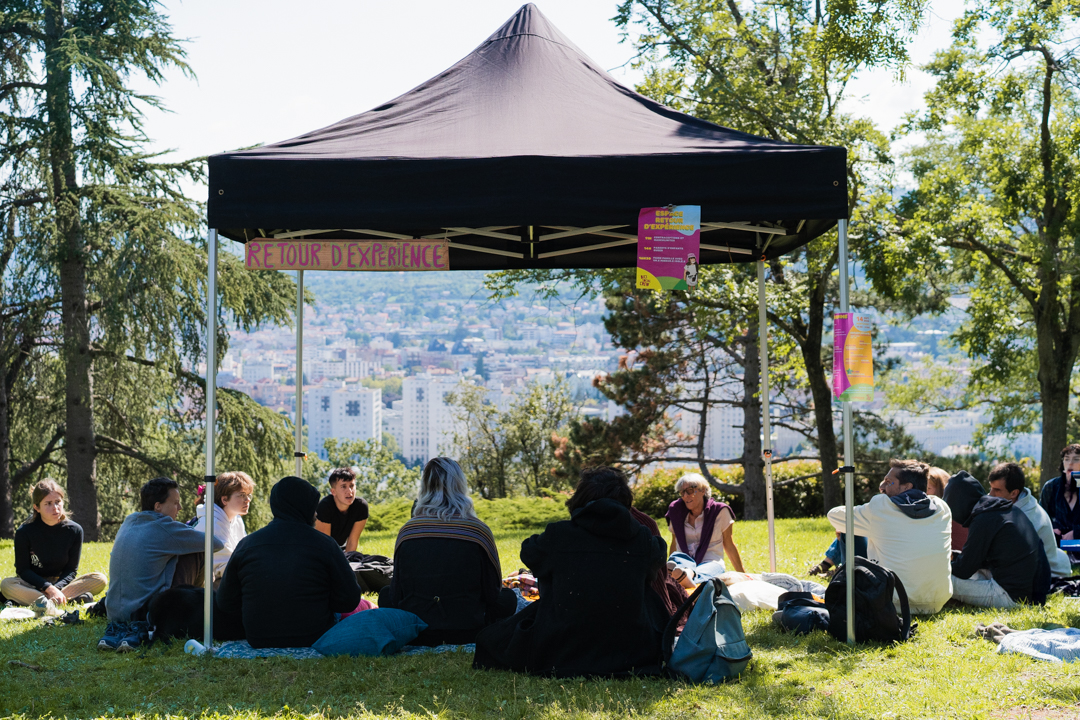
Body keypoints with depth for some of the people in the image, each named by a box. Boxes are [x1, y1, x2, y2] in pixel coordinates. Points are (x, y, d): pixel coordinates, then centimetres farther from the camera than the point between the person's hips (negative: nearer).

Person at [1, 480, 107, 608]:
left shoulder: (74, 530, -6)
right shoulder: (24, 532, -11)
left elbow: (71, 569, -4)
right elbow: (23, 570, -11)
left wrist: (56, 588, -25)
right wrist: (49, 588, -25)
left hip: (61, 582, 2)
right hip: (34, 584, -2)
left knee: (100, 580, -20)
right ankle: (73, 598, -39)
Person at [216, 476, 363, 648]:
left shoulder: (246, 545, -4)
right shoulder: (325, 545, -10)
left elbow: (224, 603, 2)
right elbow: (350, 601, -8)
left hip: (258, 640, 4)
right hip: (314, 639, -3)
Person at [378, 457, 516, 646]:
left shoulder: (407, 530, -1)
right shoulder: (478, 531, -6)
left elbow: (396, 595, 6)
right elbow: (493, 594, 2)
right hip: (467, 635, 0)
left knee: (385, 594, 30)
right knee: (508, 597, 26)